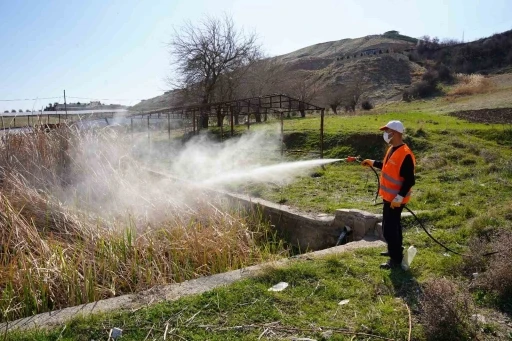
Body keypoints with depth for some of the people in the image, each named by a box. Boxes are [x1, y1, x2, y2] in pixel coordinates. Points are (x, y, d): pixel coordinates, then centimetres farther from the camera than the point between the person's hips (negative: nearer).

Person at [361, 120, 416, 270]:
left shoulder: (405, 154, -24)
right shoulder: (392, 149, 7)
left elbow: (409, 180, -25)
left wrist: (399, 198, -26)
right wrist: (373, 163, 19)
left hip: (395, 199, -10)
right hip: (389, 196, 10)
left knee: (389, 228, -4)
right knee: (393, 225, 22)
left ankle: (396, 259, 8)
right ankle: (395, 250, 38)